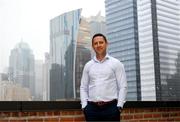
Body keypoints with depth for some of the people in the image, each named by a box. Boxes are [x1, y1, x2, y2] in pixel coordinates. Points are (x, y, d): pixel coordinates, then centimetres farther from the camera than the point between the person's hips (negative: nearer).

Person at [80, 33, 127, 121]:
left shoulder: (116, 63, 4)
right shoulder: (88, 65, 12)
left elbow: (123, 86, 0)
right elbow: (83, 88, 13)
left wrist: (119, 106, -9)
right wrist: (84, 106, 1)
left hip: (110, 107, -2)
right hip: (92, 108, 3)